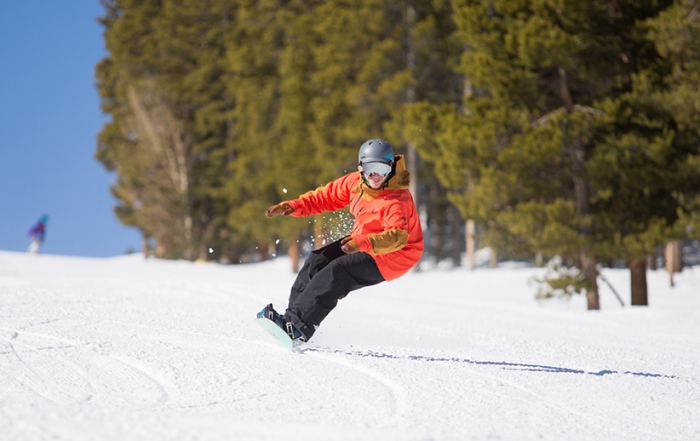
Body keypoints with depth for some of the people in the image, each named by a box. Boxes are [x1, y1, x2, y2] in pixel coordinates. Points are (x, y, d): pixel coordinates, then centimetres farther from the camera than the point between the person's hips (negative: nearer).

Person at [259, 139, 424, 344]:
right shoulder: (356, 182, -6)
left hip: (391, 255, -9)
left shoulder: (397, 200, -29)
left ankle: (298, 328, -24)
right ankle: (292, 315, 5)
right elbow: (328, 196, 6)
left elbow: (398, 236, -43)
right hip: (362, 242, 9)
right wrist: (295, 206, -7)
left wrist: (364, 242, -57)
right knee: (317, 262, -1)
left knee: (336, 273, -23)